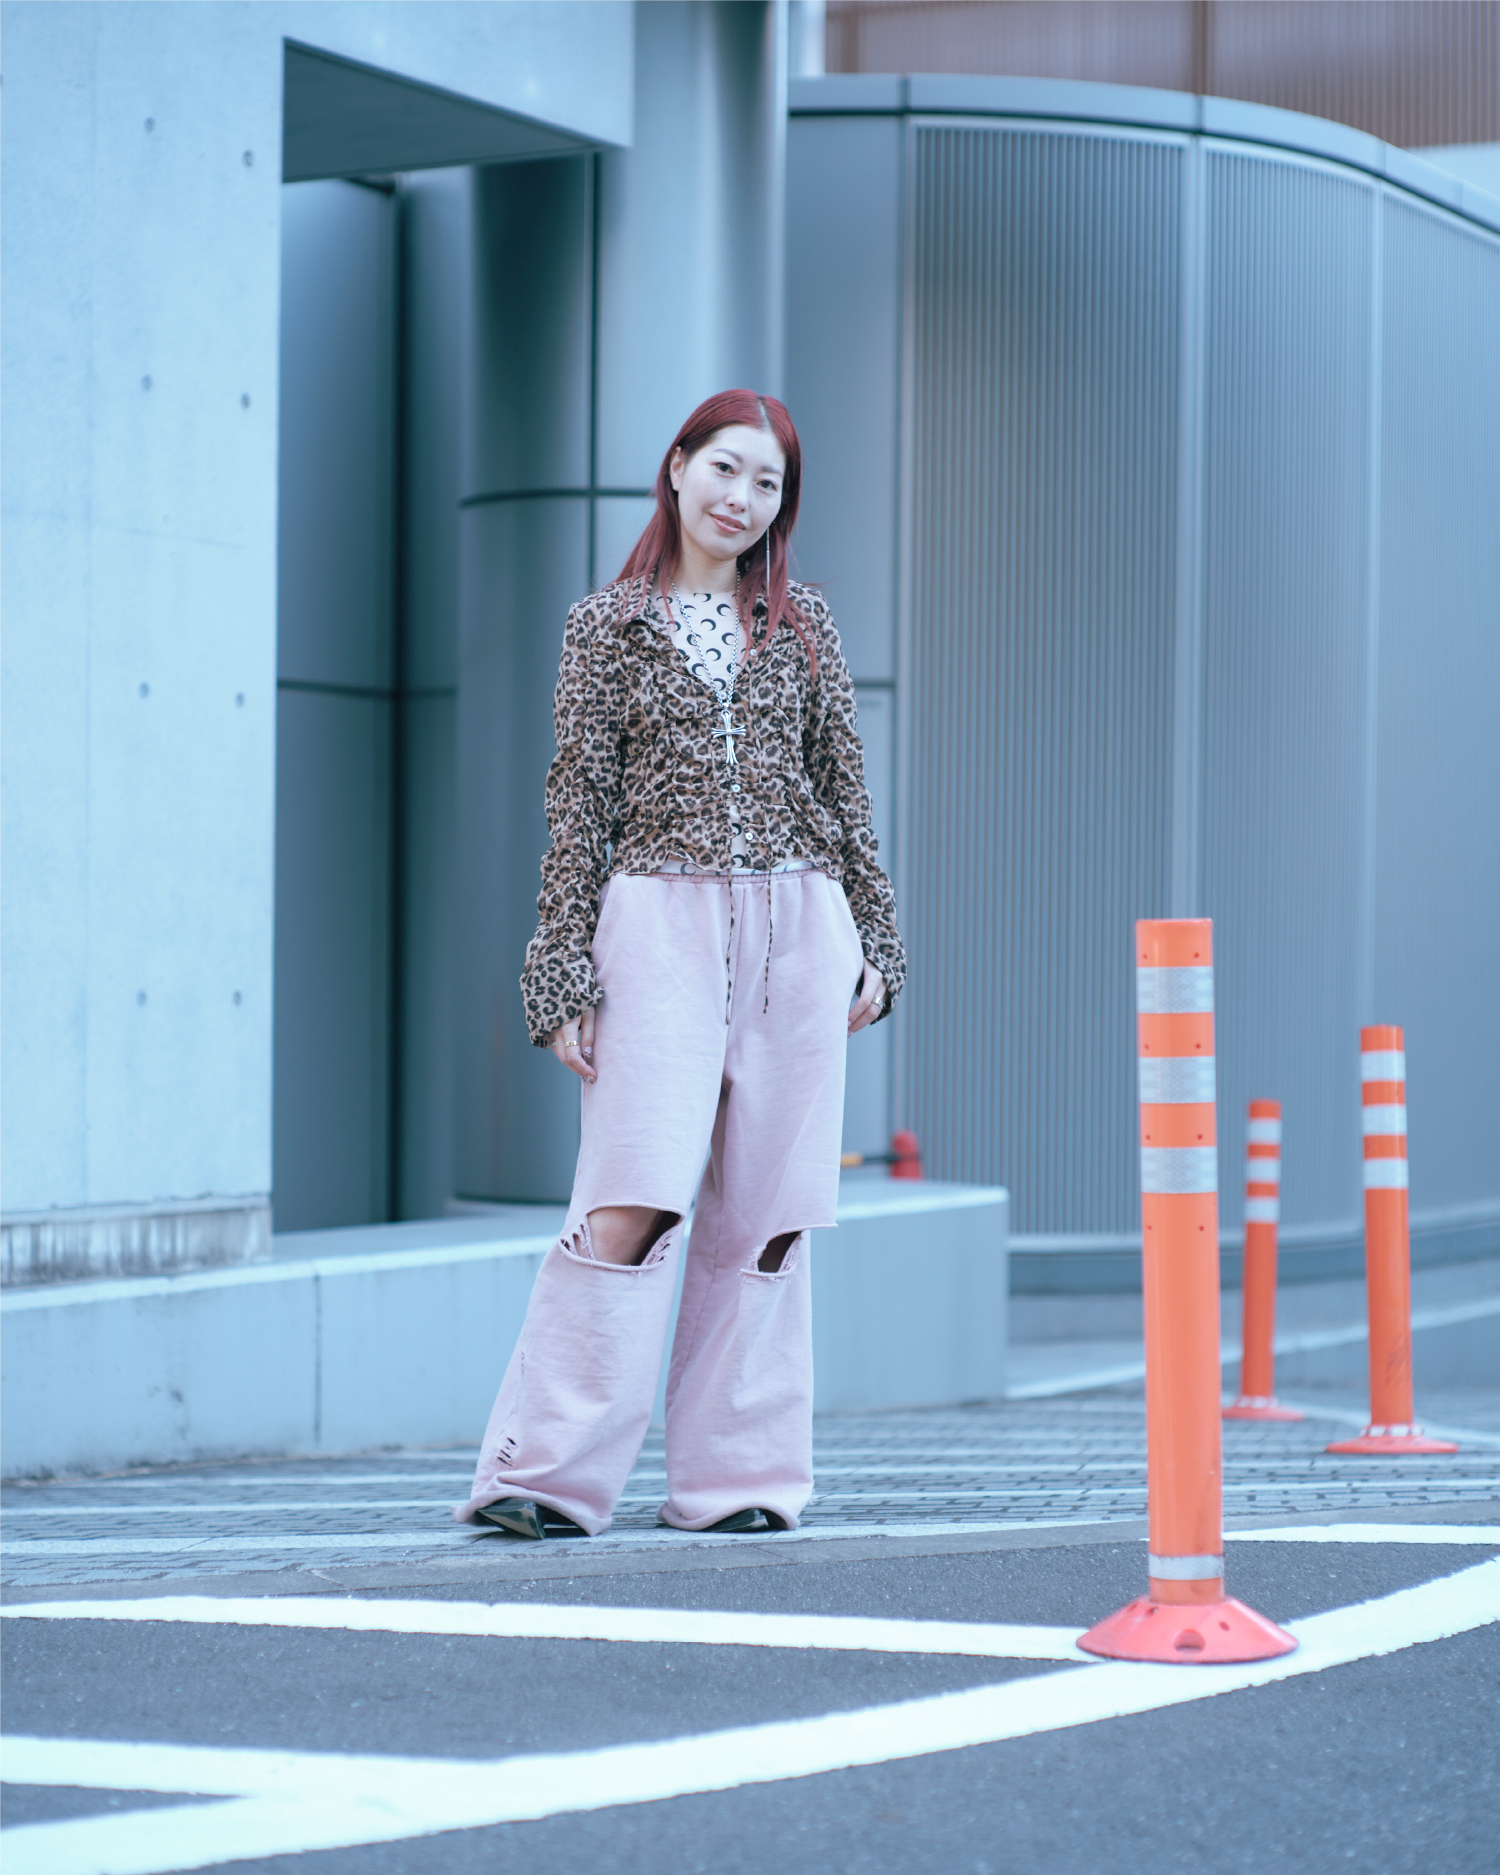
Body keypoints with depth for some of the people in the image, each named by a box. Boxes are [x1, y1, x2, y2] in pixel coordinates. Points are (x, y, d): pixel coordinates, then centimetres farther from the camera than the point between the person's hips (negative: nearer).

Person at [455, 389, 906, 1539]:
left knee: (763, 1216, 2)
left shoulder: (804, 624, 13)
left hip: (799, 926, 3)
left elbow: (845, 791, 15)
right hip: (660, 918, -3)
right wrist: (566, 975, -2)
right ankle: (549, 1473, -8)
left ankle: (738, 1476, 10)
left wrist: (874, 947, 10)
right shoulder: (607, 626, 7)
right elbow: (579, 806, 4)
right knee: (633, 1201, -13)